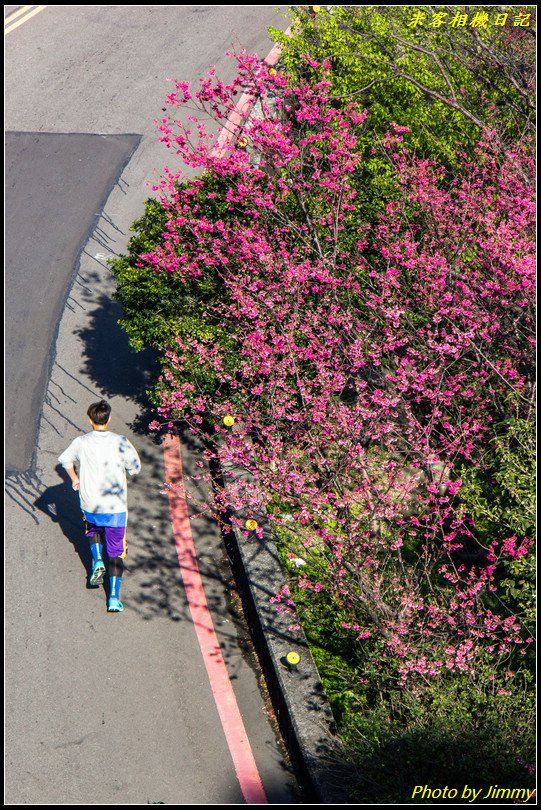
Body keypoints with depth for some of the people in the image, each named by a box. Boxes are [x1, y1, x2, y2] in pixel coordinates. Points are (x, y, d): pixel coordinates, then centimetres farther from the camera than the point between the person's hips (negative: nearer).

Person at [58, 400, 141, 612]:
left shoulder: (81, 442, -7)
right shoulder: (121, 443, -11)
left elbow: (65, 459, 9)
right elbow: (135, 469, -3)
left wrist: (75, 479, 24)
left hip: (90, 505, 1)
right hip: (116, 507, -1)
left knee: (93, 529, 34)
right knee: (116, 551, 8)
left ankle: (97, 562, 11)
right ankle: (114, 597, 3)